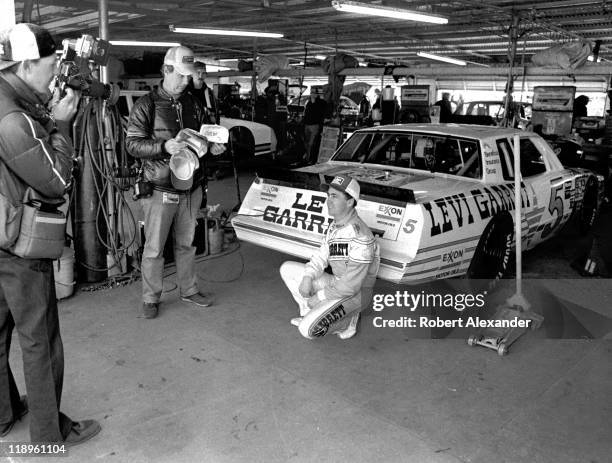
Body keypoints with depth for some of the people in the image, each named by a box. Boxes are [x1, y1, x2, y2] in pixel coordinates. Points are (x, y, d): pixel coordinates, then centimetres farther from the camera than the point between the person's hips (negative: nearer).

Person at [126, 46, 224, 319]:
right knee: (154, 247, 2)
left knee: (187, 243, 17)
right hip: (160, 188, -5)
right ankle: (150, 299, 17)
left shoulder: (193, 104, 10)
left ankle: (189, 290, 31)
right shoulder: (147, 105, -6)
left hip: (191, 186, 5)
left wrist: (213, 146, 0)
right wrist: (164, 147, -26)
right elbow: (132, 143, -11)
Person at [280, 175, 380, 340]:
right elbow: (321, 256, 9)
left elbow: (351, 286, -28)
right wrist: (307, 278, -10)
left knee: (308, 329, -25)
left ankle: (347, 322, 2)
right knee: (287, 269, 5)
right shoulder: (335, 226, 2)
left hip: (356, 293, -9)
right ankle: (309, 314, 16)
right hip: (337, 283, 9)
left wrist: (318, 298, -17)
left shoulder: (359, 237, -29)